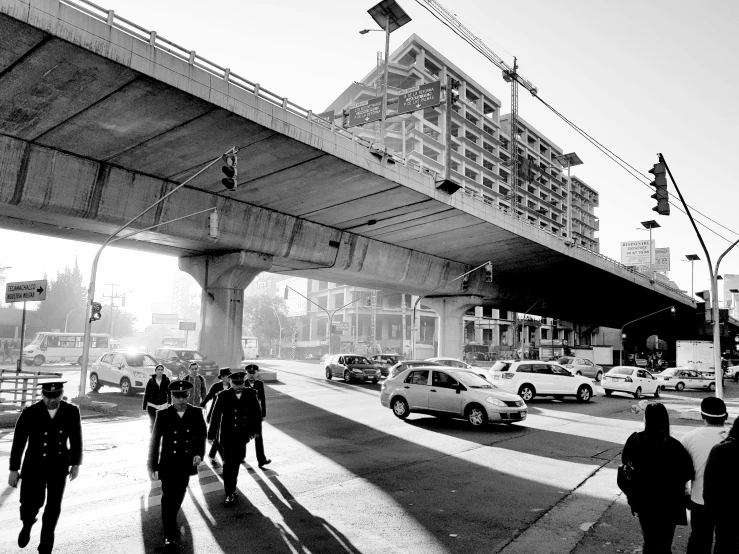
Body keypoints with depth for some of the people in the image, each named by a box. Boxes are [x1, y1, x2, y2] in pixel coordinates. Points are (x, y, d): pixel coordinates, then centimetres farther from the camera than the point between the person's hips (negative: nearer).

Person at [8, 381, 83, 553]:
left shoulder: (71, 411, -14)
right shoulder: (30, 413, -17)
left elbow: (76, 439, -2)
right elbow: (18, 442, -7)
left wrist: (76, 464, 2)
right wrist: (13, 469, -3)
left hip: (59, 466, 1)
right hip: (34, 465, -1)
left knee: (53, 506, 9)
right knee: (30, 505, -1)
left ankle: (46, 537, 34)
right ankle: (27, 525, 36)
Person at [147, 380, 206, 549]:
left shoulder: (196, 413, -6)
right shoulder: (163, 415, -12)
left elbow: (201, 435, 5)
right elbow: (155, 441, -7)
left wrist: (199, 453, -10)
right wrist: (152, 466, -8)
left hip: (186, 464, 3)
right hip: (168, 464, -3)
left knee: (178, 497, 19)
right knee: (168, 498, 2)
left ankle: (171, 521, 45)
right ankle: (169, 534, 15)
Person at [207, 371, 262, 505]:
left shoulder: (250, 394, -4)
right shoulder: (223, 396, -11)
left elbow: (257, 412, 7)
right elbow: (215, 416, -6)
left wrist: (256, 429, 7)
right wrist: (211, 435, -3)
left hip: (242, 435, 3)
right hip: (227, 436, -3)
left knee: (237, 461, 15)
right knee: (228, 464, -2)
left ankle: (231, 486, 38)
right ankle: (230, 494, 8)